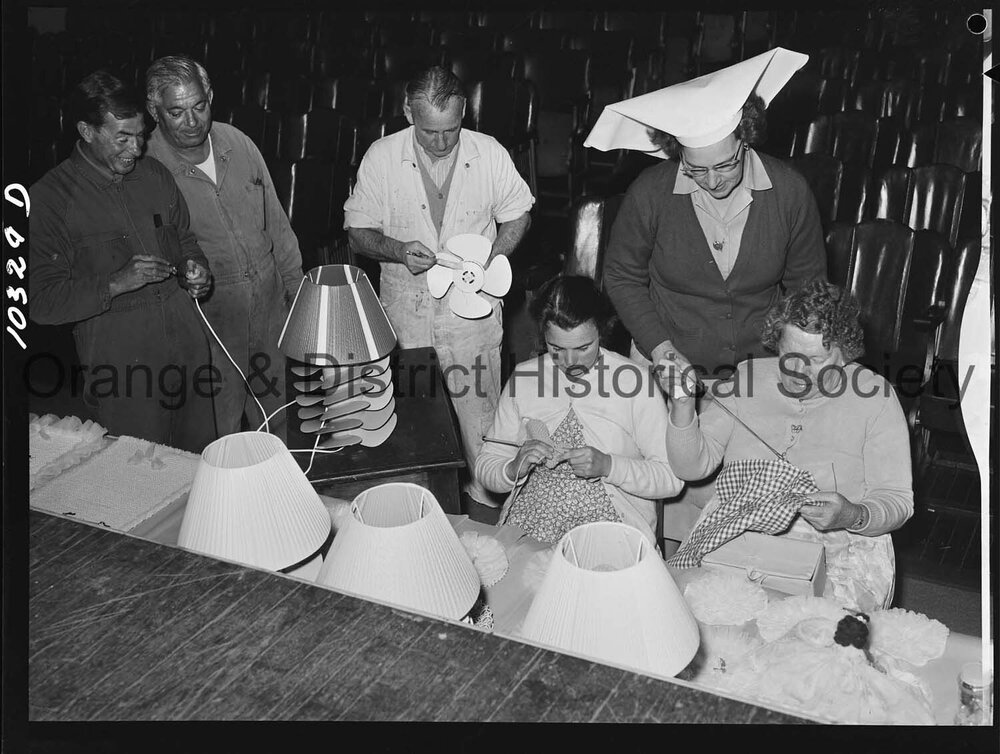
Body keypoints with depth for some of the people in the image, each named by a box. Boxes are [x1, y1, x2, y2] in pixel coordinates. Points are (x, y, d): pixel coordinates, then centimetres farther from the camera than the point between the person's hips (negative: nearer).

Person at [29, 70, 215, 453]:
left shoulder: (155, 174, 8)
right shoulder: (49, 198, -10)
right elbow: (41, 301, -13)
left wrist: (195, 266, 0)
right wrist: (117, 283, -24)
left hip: (186, 337, 5)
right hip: (118, 358, -5)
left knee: (201, 455, 14)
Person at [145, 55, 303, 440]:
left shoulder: (237, 143, 0)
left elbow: (276, 221, 9)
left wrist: (294, 281, 11)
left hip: (270, 305, 4)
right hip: (208, 319, -4)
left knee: (277, 415, 18)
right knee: (220, 432, 7)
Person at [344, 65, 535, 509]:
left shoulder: (490, 153, -5)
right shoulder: (381, 157, -6)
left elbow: (518, 216, 8)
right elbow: (358, 232, 0)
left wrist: (490, 257, -10)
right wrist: (399, 250, -19)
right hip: (406, 304, 1)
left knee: (477, 404, 5)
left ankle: (483, 486, 26)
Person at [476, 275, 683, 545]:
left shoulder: (633, 379, -3)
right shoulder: (523, 377, 5)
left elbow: (672, 476, -4)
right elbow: (485, 466, 10)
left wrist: (607, 465, -18)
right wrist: (515, 468, -12)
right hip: (527, 527, 2)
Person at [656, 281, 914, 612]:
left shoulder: (873, 396, -1)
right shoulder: (748, 378, 5)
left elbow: (897, 501, -1)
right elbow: (692, 466, 4)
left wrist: (852, 516, -23)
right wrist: (683, 403, -13)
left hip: (835, 547, -2)